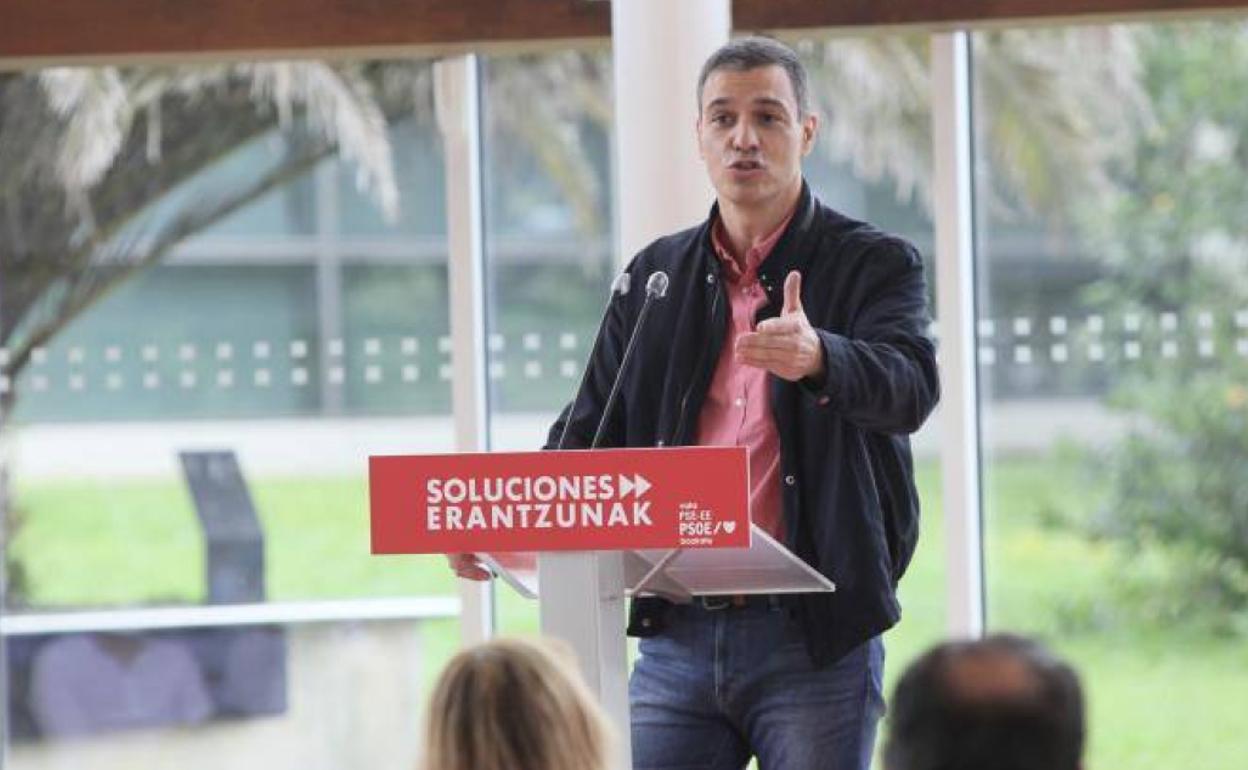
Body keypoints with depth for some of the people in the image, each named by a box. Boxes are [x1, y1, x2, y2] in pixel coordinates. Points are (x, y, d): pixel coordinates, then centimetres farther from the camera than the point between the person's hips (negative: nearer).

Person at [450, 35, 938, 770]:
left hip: (818, 641, -4)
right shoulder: (656, 276, 14)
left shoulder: (876, 264, 1)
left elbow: (910, 386, -18)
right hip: (677, 636, 4)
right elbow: (591, 433, 14)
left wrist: (817, 357, -40)